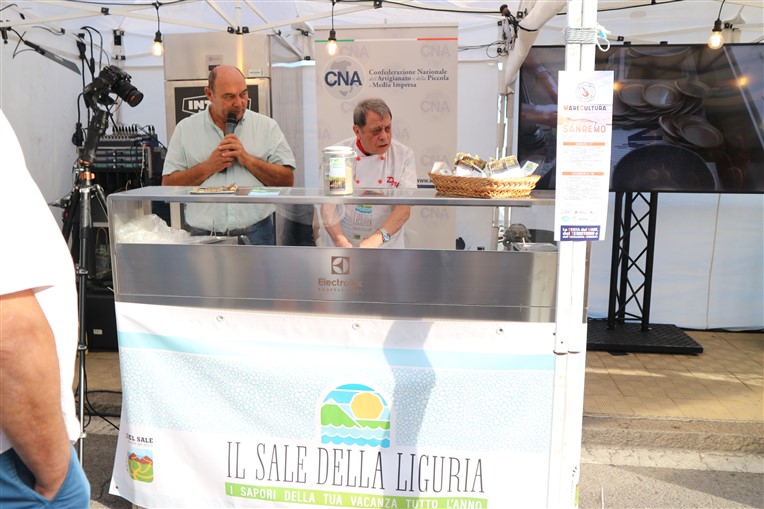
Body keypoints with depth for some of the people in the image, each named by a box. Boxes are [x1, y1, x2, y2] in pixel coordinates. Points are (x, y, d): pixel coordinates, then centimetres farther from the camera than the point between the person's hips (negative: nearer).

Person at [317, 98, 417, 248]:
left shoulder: (404, 155, -2)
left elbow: (404, 209, -9)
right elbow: (328, 205, -9)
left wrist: (377, 238, -26)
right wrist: (342, 243, -27)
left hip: (386, 248, 1)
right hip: (338, 246, 0)